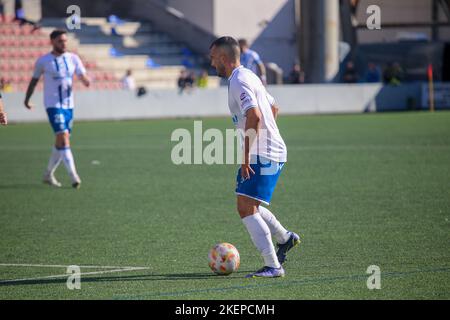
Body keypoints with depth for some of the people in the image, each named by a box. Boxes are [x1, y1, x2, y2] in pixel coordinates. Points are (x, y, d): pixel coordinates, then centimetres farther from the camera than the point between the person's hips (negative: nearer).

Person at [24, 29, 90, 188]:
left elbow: (83, 77, -3)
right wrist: (27, 99, 11)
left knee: (62, 141, 10)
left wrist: (86, 80, -26)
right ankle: (73, 176, -21)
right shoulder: (43, 61, -3)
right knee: (63, 138, -17)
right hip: (53, 105, -5)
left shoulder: (73, 58, 4)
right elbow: (34, 80, 10)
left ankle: (49, 174, 26)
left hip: (68, 105, 5)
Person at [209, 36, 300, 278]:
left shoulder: (239, 81, -15)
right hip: (269, 151, 10)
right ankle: (285, 238, 36)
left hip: (263, 156, -10)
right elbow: (273, 108, 29)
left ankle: (273, 266, -15)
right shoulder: (248, 76, 18)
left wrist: (246, 156, -26)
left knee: (246, 208, -14)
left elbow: (254, 116, -28)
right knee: (247, 205, 22)